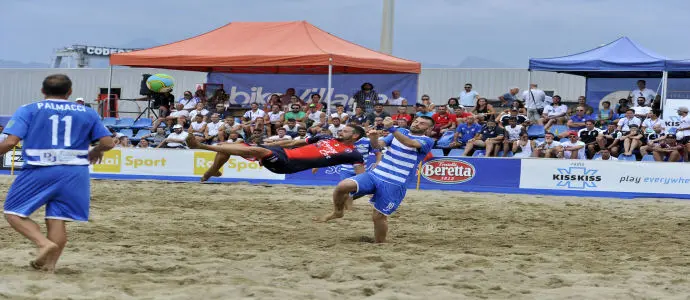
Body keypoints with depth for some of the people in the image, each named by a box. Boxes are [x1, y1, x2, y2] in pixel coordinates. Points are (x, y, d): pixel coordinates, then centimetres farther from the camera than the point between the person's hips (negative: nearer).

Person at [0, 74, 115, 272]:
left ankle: (44, 244, -13)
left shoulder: (28, 110, 1)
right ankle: (49, 265, 3)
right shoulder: (88, 113, 8)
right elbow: (108, 143, 5)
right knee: (57, 219, 8)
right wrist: (95, 152, 25)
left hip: (39, 171, -3)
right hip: (75, 172, 3)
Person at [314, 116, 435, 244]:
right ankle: (338, 211, 10)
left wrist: (391, 129, -35)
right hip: (375, 174, 4)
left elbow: (411, 144, -25)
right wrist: (373, 138, -20)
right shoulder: (400, 132, 15)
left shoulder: (427, 141, -3)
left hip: (395, 184, -4)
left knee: (379, 217, -4)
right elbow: (378, 145, 3)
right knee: (343, 186, -16)